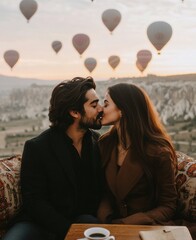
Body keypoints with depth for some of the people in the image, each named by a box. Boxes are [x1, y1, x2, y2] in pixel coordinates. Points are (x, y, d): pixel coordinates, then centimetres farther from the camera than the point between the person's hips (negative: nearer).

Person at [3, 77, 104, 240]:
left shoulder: (99, 143, 1)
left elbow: (102, 189, 6)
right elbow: (34, 201, -11)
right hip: (42, 223, -2)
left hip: (86, 220, 2)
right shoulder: (36, 147, -10)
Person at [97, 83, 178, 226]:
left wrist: (123, 224, -16)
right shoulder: (105, 143, 3)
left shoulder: (158, 152, -12)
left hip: (149, 227, -3)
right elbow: (103, 192, 7)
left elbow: (168, 206, -7)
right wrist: (106, 218, -13)